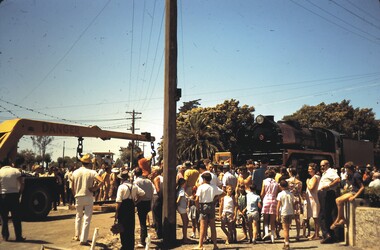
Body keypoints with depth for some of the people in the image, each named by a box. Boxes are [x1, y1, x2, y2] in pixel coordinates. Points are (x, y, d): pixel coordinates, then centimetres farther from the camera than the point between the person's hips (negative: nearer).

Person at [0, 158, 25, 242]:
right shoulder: (16, 171, 0)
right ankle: (18, 237, 8)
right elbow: (22, 184, -7)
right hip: (14, 195, 0)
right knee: (16, 218, 6)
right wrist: (19, 193, 3)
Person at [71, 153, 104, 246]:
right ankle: (83, 240, 4)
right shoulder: (91, 172, -10)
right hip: (88, 197, -4)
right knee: (87, 219, 2)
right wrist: (95, 188, -12)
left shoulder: (75, 172, 1)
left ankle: (77, 236, 33)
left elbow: (73, 187, 7)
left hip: (78, 197, 4)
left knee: (78, 216, 23)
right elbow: (102, 181, -24)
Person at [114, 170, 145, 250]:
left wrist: (116, 212, -11)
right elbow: (142, 193, 5)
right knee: (131, 227, 15)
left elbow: (119, 201, -16)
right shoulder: (134, 186, 1)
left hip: (123, 208, -5)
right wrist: (136, 200, 14)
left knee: (123, 228, 5)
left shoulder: (121, 187, -14)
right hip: (131, 206, 5)